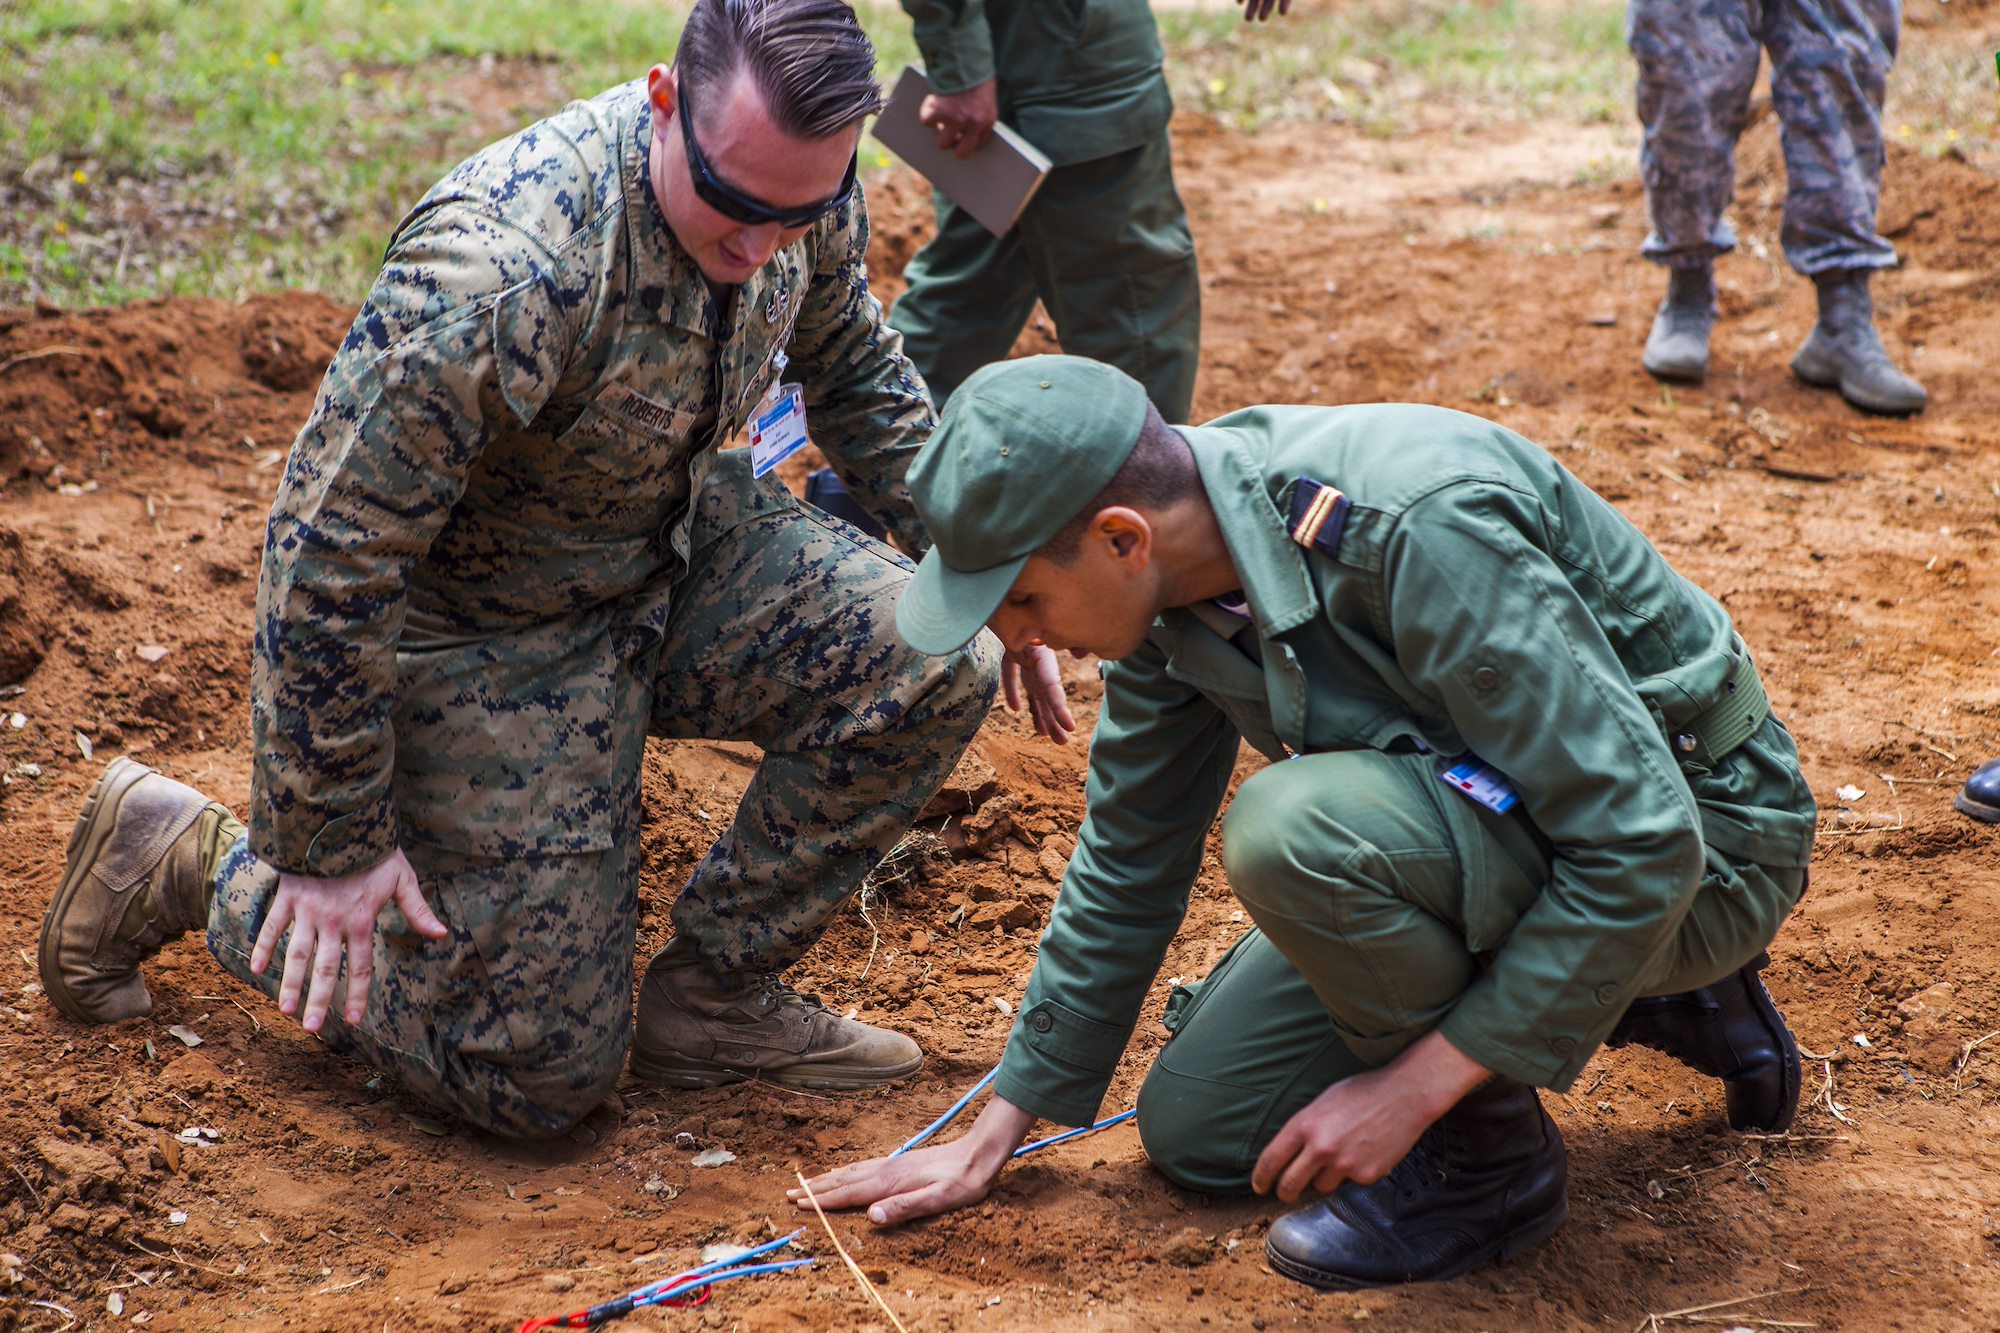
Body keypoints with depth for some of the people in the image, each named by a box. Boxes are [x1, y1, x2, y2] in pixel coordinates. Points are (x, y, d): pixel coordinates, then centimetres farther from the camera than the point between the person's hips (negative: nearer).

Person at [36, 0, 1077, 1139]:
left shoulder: (803, 193, -14)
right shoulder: (498, 278, -37)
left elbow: (856, 372, 10)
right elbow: (327, 555, -29)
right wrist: (332, 852, -20)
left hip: (680, 551, 7)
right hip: (481, 632, -6)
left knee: (934, 663, -18)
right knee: (541, 1077, -3)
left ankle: (712, 993, 2)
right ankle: (188, 858, 15)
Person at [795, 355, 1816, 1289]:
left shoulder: (1420, 531, -34)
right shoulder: (1167, 572, -8)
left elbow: (1642, 841, -32)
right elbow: (1130, 851, 6)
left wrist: (1414, 1087, -27)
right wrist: (992, 1138, 9)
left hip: (1705, 840, -9)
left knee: (1295, 826, -33)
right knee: (1197, 1131, 8)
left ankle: (1488, 1158, -7)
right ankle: (1647, 998, 16)